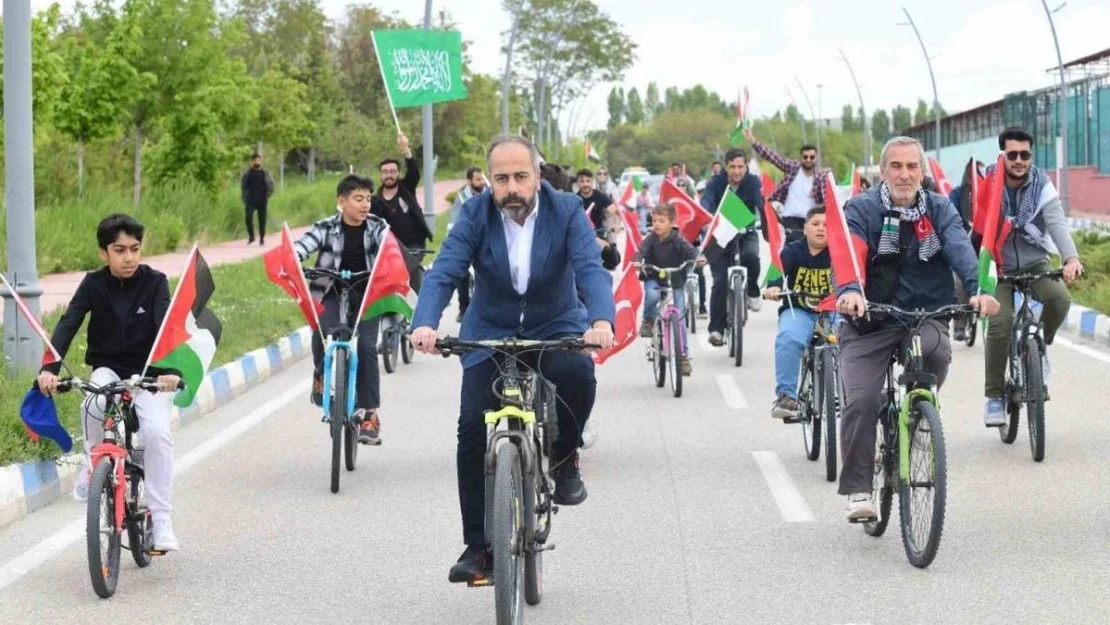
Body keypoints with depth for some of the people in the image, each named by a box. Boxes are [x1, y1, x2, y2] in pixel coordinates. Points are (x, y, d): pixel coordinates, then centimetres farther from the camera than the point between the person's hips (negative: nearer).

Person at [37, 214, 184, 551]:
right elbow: (67, 325, -17)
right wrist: (49, 368, -35)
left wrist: (169, 369, -43)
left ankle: (161, 520, -14)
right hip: (108, 369, 1)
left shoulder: (154, 282, -10)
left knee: (158, 431, -24)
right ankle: (93, 465, -5)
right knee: (94, 405, -33)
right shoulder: (93, 284, -6)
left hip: (149, 373, -1)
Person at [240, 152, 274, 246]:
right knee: (248, 217, -18)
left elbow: (271, 186, 9)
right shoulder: (247, 173, 5)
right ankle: (251, 236, -6)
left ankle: (262, 239, 14)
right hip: (251, 201, -1)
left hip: (262, 201, 1)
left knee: (262, 220, 3)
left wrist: (267, 196, 1)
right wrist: (245, 201, 1)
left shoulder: (265, 173, 6)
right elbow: (243, 187, 8)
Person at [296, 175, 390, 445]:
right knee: (321, 334, -27)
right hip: (333, 293, -1)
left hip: (367, 294, 1)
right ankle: (321, 378, 3)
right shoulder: (327, 227, -4)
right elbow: (302, 245, -17)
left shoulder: (377, 227, -1)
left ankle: (370, 414, -6)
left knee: (366, 347, -12)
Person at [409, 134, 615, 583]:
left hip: (555, 326, -1)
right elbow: (443, 273, -21)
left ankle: (564, 458, -3)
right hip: (490, 332, 1)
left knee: (578, 375, -34)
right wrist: (425, 324, -41)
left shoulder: (566, 211, -13)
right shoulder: (475, 215, -11)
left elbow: (591, 269, -25)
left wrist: (601, 320, -46)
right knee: (473, 427, -14)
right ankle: (478, 547, -3)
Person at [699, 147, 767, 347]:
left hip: (746, 233, 0)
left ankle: (752, 291, -3)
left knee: (751, 256, -33)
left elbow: (762, 203, -25)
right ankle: (716, 329, -5)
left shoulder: (753, 182, -11)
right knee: (720, 282, -10)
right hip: (720, 235, 0)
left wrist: (768, 225, -45)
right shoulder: (716, 183, -12)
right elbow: (706, 203, -27)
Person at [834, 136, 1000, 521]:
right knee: (861, 400, -17)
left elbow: (960, 248, -12)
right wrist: (849, 291, -42)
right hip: (869, 322, -1)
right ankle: (858, 490, -5)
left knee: (936, 349, -32)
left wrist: (977, 288, -33)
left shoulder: (939, 210, 6)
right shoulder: (861, 210, -1)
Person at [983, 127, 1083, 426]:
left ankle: (1040, 344, 4)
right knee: (1000, 322, -20)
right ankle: (994, 396, -6)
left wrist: (1071, 258, -39)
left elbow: (1057, 223, -22)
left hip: (1035, 263, 1)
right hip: (998, 267, -1)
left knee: (1059, 299, -28)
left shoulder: (1042, 185, -8)